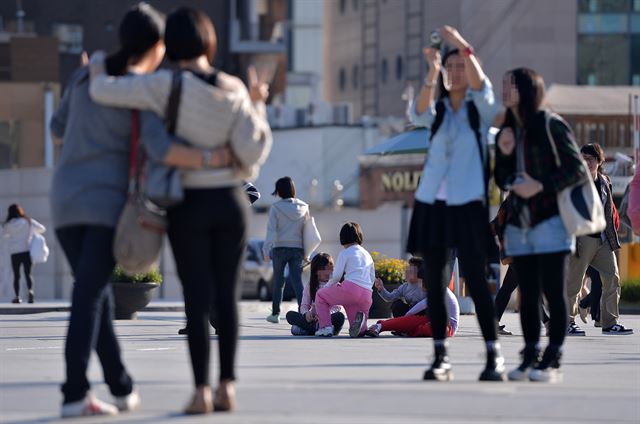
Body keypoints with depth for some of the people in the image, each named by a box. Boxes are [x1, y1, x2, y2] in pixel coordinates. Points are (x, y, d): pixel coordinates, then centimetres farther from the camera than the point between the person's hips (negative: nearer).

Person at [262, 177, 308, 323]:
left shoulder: (276, 208, -8)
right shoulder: (303, 208, 4)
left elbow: (271, 230, -10)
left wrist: (266, 249, -7)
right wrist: (306, 252, 10)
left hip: (280, 248, -2)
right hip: (298, 249, 2)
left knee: (278, 281, 12)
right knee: (297, 281, -4)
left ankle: (275, 313, 18)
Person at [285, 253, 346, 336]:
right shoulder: (310, 286, 12)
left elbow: (338, 307, -5)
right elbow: (304, 305, 6)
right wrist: (306, 313, -20)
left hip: (329, 318, -2)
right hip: (313, 319, 2)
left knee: (340, 316, -36)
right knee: (290, 315, -18)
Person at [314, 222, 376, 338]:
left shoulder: (345, 253, 7)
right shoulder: (367, 254, 25)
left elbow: (336, 276, 4)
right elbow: (372, 278, 24)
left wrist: (328, 286, 22)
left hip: (350, 287, -5)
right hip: (367, 295, 5)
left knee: (320, 295, 21)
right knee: (358, 332, 18)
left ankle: (326, 327, 3)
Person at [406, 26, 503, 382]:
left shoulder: (480, 109, 5)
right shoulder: (437, 111, 12)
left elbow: (480, 83, -16)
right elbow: (419, 111, -11)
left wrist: (464, 48, -33)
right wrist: (432, 75, -29)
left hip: (468, 203, -4)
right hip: (433, 202, 4)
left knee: (476, 279, -12)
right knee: (436, 282, 1)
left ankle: (494, 356, -12)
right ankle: (441, 357, 4)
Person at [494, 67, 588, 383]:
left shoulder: (551, 125, -5)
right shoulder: (507, 131, 15)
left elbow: (578, 169, -7)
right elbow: (502, 181, 18)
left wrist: (541, 186, -17)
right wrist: (504, 154, 0)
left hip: (550, 220, -6)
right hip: (519, 224, 6)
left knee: (553, 292, -7)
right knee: (528, 295, 5)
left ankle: (552, 361, -7)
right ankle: (530, 358, 8)